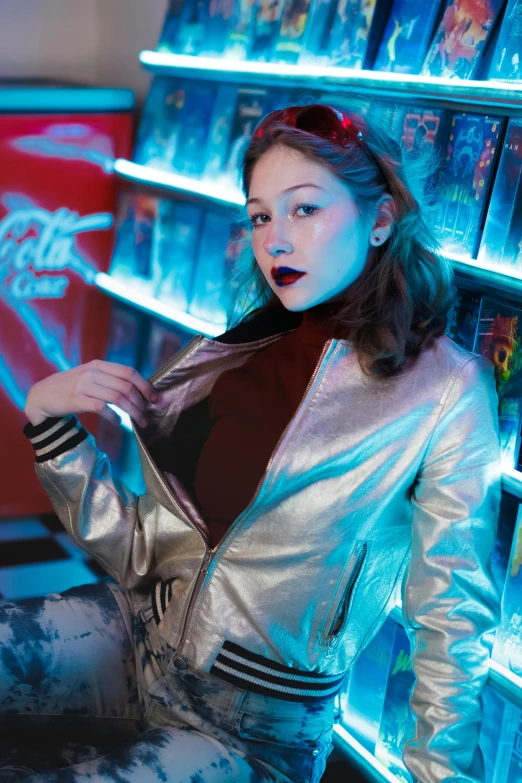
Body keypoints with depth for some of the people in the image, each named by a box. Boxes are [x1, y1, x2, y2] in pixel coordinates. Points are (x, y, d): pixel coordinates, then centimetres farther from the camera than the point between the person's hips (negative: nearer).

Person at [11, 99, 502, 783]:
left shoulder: (446, 389, -13)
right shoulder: (229, 355, 0)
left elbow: (452, 623, -7)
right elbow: (140, 551, 2)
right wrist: (48, 418, -9)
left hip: (257, 726, -4)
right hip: (141, 629, 4)